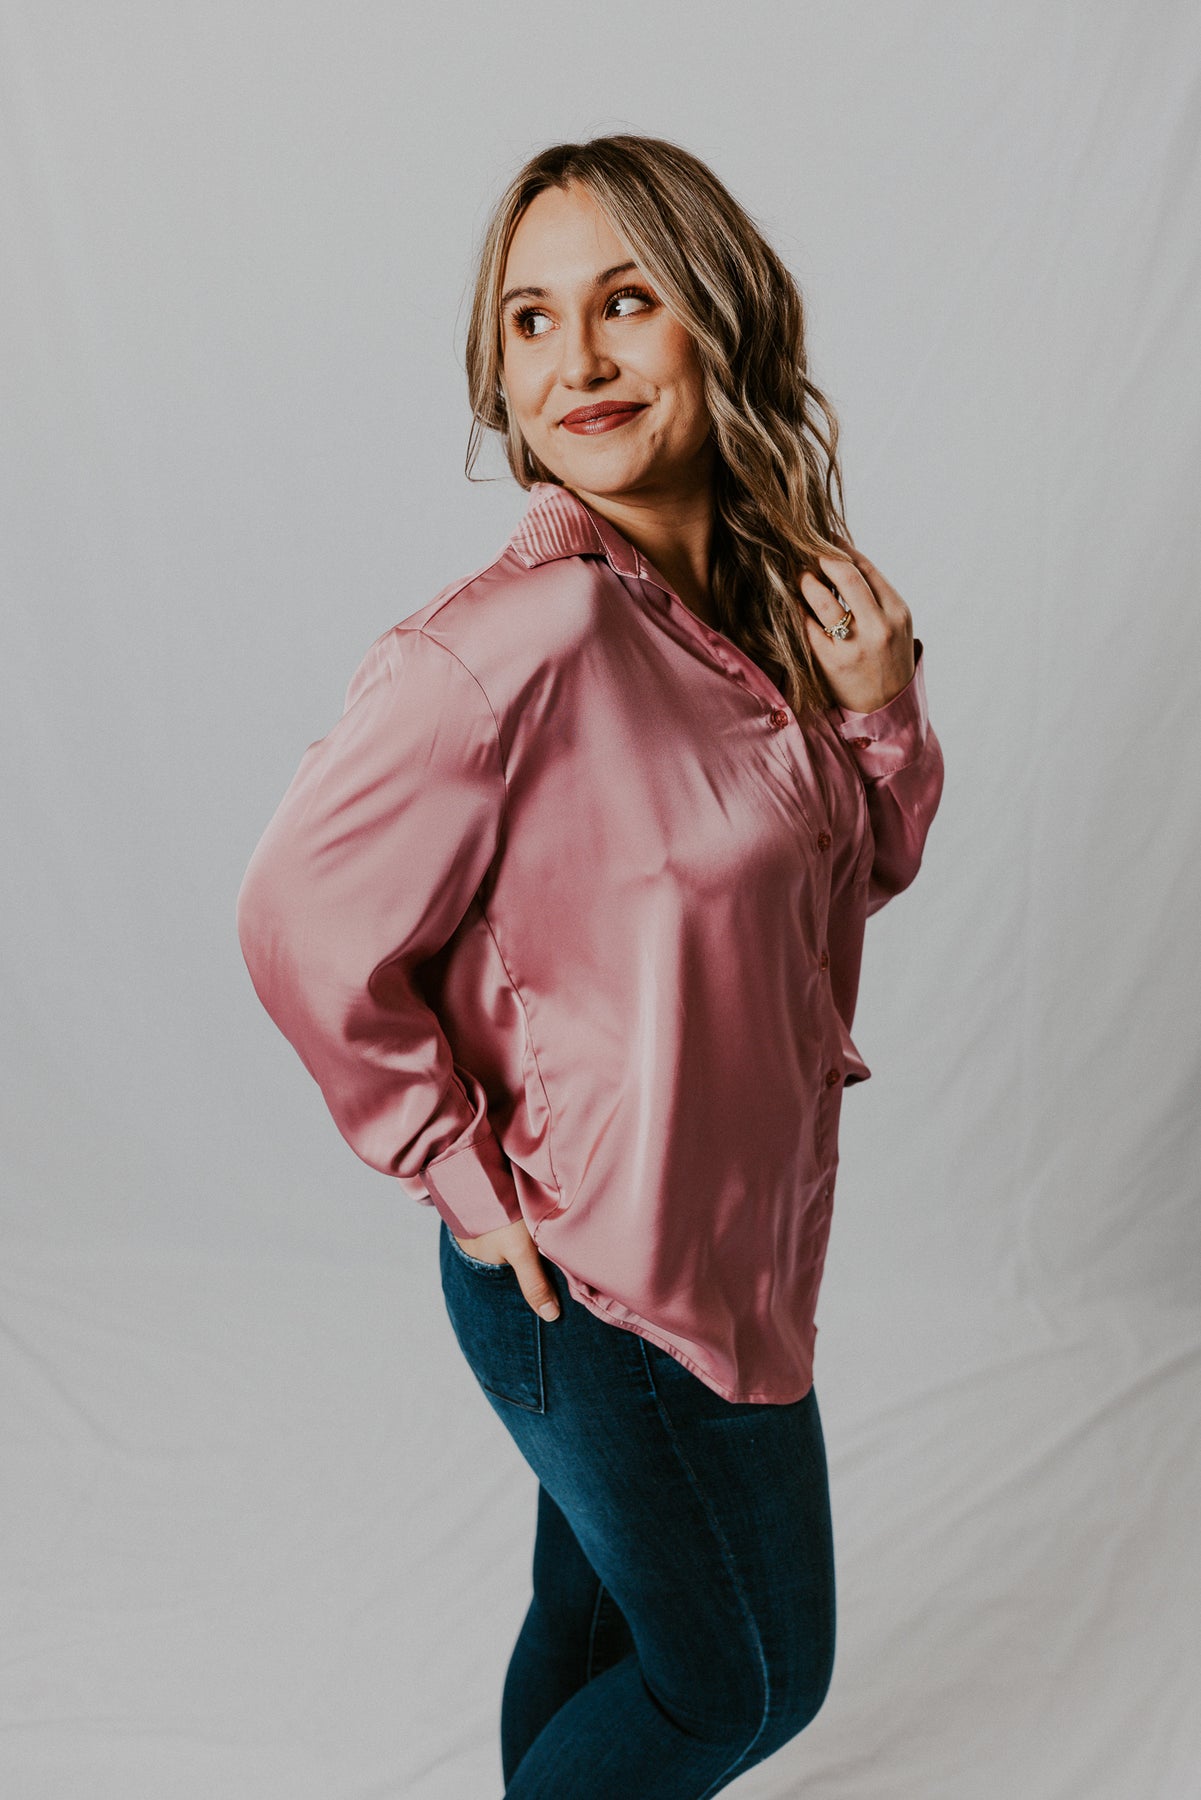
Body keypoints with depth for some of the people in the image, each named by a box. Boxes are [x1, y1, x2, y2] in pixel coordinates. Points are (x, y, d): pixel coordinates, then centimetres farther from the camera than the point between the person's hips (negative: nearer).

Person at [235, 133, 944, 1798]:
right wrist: (471, 1184, -15)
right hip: (605, 1284, -7)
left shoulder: (769, 597, 0)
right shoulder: (525, 630, -26)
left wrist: (879, 707, -10)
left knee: (599, 1627, 27)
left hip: (735, 1247, 7)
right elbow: (305, 923, -22)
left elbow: (860, 874, 9)